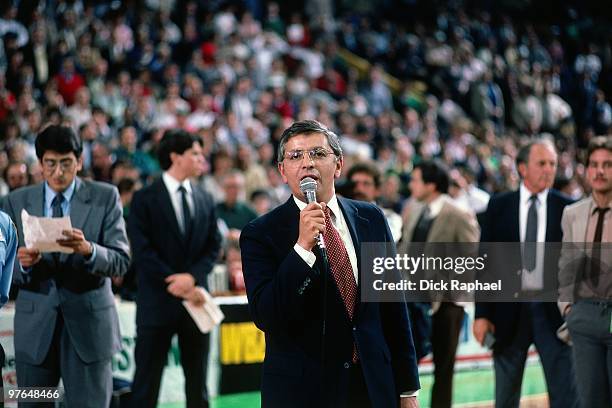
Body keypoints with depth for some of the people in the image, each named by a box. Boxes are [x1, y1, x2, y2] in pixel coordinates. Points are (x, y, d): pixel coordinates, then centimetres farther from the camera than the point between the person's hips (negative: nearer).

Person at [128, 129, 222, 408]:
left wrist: (193, 276, -11)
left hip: (194, 299, 5)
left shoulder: (205, 200, 12)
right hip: (158, 302, -5)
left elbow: (213, 247, 7)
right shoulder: (145, 199, -3)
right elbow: (142, 251, -10)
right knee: (147, 381, -1)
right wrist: (175, 283, -15)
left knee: (197, 383, 9)